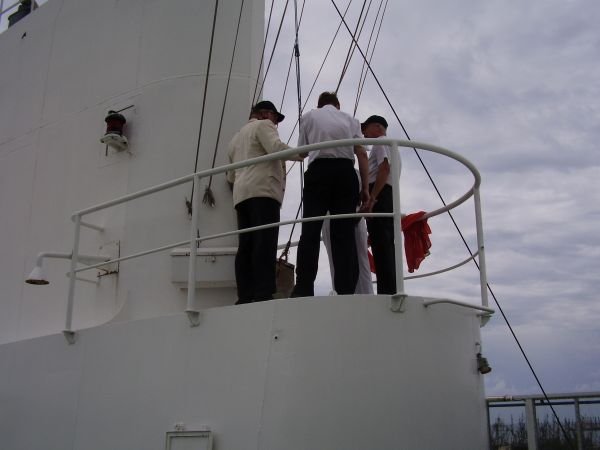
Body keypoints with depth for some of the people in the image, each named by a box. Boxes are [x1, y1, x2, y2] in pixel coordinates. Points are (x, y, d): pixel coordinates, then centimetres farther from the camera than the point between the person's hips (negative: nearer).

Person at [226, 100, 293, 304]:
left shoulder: (236, 137, 33)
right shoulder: (263, 125, 10)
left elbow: (231, 176, 33)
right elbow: (276, 147, -10)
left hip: (241, 195, 8)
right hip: (263, 191, -8)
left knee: (246, 246, -2)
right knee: (265, 243, -18)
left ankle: (245, 297, -11)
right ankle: (264, 294, -28)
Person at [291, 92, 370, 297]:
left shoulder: (309, 116, 17)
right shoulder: (350, 119, 19)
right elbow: (362, 154, 8)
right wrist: (365, 188, 7)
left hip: (319, 171, -1)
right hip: (346, 173, 2)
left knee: (311, 230, -5)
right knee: (344, 233, 0)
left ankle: (303, 289, -13)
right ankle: (346, 290, -7)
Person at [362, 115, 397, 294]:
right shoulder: (390, 146, 33)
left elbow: (384, 168, -13)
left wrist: (371, 198, -21)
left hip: (380, 197, -10)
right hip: (390, 197, 10)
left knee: (381, 248, -18)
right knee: (386, 248, 4)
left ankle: (386, 293, -26)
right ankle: (391, 291, 1)